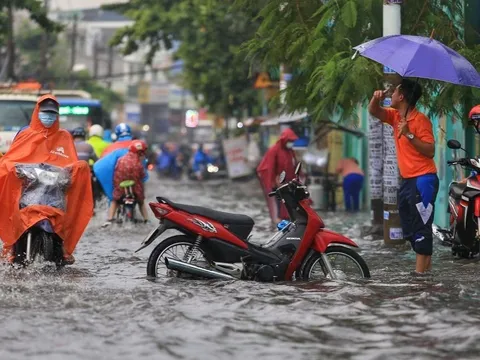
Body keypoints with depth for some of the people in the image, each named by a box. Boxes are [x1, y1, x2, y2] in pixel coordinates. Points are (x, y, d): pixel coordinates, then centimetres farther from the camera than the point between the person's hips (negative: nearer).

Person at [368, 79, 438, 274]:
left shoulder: (420, 120, -14)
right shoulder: (396, 116, 10)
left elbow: (430, 151, -17)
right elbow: (373, 111, 11)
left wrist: (409, 134, -24)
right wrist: (376, 98, -10)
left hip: (423, 180, -9)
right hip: (407, 180, 9)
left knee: (421, 227, -11)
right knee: (409, 229, 13)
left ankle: (420, 272, -12)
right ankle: (426, 266, 20)